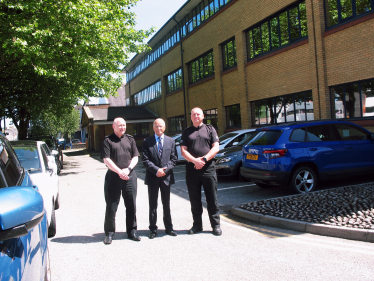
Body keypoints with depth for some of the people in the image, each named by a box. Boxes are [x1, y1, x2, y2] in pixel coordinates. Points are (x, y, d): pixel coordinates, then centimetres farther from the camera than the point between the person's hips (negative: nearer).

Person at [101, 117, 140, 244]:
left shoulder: (130, 139, 12)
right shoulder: (107, 140, 2)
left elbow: (135, 157, 8)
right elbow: (106, 160, -6)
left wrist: (128, 169, -8)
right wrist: (119, 172, -15)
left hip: (130, 176, 3)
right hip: (113, 176, -3)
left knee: (131, 205, 7)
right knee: (111, 206, 2)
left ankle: (131, 231, 20)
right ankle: (109, 233, 15)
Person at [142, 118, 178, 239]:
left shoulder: (171, 141, 7)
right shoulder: (147, 141, 2)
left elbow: (174, 158, 2)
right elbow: (145, 160, -5)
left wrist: (165, 170, -12)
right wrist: (156, 170, -16)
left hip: (166, 176, 1)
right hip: (152, 177, -1)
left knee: (166, 204, 11)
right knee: (153, 205, 6)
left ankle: (168, 227, 22)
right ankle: (153, 229, 16)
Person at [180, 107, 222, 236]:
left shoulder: (210, 129, 10)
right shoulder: (186, 132, 13)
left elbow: (216, 148, 0)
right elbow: (183, 151, 4)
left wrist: (204, 159, -13)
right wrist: (195, 160, -13)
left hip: (208, 168, -1)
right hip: (192, 169, 2)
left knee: (212, 198, 1)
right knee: (194, 199, 8)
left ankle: (216, 225, 12)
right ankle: (197, 224, 19)